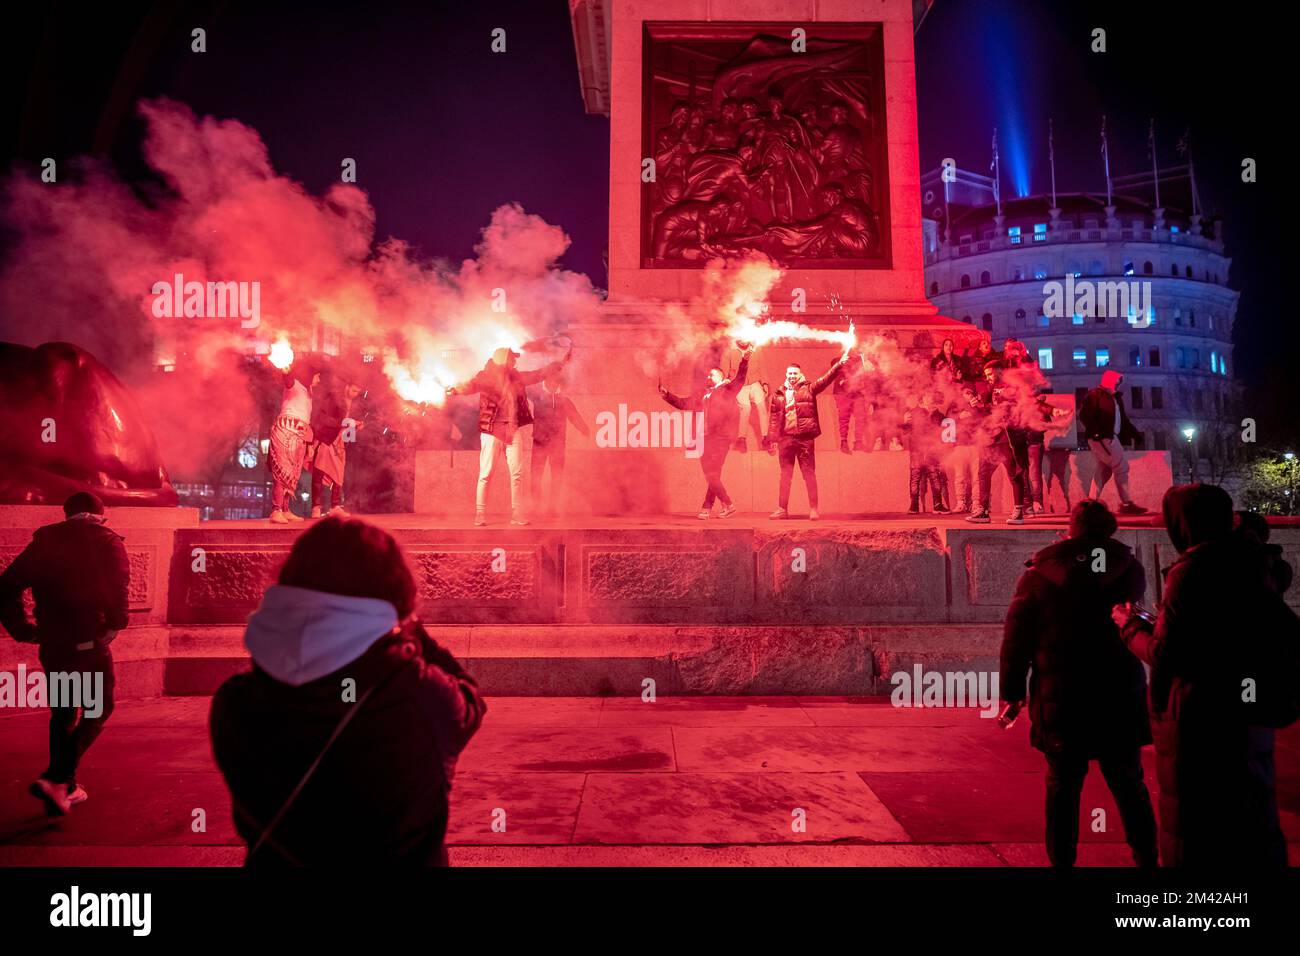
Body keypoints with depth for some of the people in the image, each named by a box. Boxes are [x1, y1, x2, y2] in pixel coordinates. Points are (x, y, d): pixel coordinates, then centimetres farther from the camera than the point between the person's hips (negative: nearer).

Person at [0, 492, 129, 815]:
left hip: (52, 643, 5)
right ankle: (57, 779, -6)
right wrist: (114, 626, -7)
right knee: (98, 710, 10)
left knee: (62, 714, 18)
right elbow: (118, 586, -19)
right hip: (88, 642, -5)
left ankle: (65, 788, 24)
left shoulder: (44, 541, 10)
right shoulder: (106, 540, -3)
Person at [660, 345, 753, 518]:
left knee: (712, 474, -10)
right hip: (706, 439, 6)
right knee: (711, 475, 4)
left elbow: (740, 379, -8)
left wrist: (744, 360, -21)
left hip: (720, 438, -6)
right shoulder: (702, 396, 21)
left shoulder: (728, 390, 6)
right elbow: (683, 403, 23)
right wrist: (667, 396, 13)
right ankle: (727, 505, 11)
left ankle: (707, 507, -3)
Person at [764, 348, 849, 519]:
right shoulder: (779, 395, 13)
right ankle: (782, 509, 11)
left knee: (809, 473, -1)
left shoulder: (808, 389, 7)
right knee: (785, 474, 7)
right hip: (785, 438, 3)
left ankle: (813, 509, 1)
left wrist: (839, 364, -18)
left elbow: (825, 380, -6)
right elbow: (774, 419, 13)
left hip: (805, 437, -3)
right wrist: (770, 438, 6)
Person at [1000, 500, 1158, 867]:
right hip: (1120, 699, 1)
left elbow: (1017, 637, -4)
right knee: (1129, 785, 14)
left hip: (1058, 699, -1)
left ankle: (1062, 859, 14)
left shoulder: (1039, 574, -4)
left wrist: (1012, 692, 1)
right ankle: (1146, 857, 21)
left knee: (1062, 786, 8)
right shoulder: (1129, 568, -1)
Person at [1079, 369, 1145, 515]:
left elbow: (1123, 419, 24)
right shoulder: (1094, 395, -6)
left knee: (1103, 470, 6)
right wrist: (1096, 431, -24)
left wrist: (1135, 433, 15)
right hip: (1101, 438, -9)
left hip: (1109, 437, 9)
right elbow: (1084, 415, -15)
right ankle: (1126, 503, -3)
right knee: (1121, 467, -7)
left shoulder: (1116, 397, 19)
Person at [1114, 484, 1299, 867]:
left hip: (1201, 720, -8)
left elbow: (1166, 655, -20)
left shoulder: (1191, 571, -19)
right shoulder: (1249, 563, 4)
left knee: (1192, 825, 5)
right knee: (1252, 817, 21)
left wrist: (1131, 626, -1)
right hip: (1250, 707, 8)